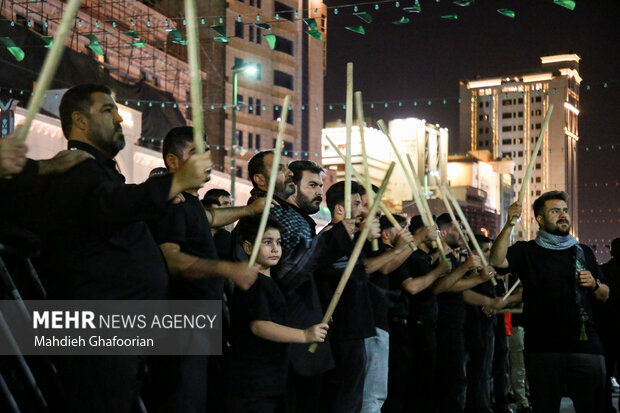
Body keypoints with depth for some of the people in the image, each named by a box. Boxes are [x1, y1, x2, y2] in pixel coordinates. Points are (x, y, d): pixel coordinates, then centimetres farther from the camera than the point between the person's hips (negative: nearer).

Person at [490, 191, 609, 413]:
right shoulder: (526, 251, 6)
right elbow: (497, 260, -15)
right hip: (543, 348, -2)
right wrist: (509, 224, -25)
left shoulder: (583, 252, 16)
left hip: (585, 344, 2)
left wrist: (594, 284, -3)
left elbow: (605, 295, 20)